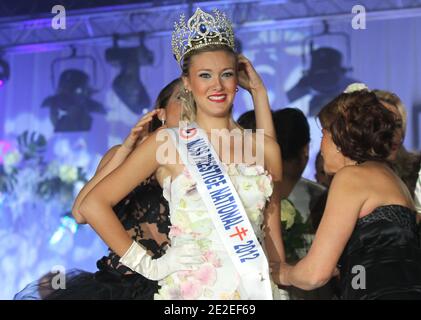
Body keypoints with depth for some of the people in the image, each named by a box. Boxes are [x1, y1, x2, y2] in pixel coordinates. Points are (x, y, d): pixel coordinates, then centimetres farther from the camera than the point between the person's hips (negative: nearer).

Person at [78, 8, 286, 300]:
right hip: (190, 287, -3)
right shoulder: (167, 143, -4)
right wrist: (145, 264, -8)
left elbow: (273, 237, 11)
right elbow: (93, 204, -7)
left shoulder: (265, 149, 5)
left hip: (255, 287, 3)